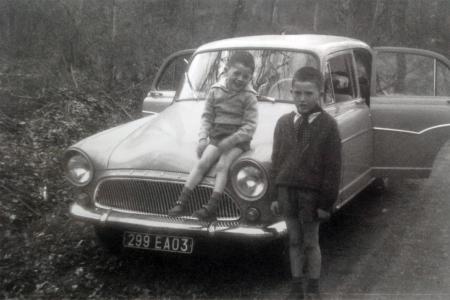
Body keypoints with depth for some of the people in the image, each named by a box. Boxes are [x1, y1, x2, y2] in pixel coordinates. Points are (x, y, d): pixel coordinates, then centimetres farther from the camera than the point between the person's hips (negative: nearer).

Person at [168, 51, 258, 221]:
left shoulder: (249, 97, -5)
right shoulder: (215, 91, 4)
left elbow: (250, 126, -10)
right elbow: (207, 117, 7)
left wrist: (231, 140, -21)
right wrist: (203, 139, -6)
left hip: (239, 141, -3)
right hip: (217, 138, 3)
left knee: (222, 165, -23)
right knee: (203, 162, -15)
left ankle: (211, 208, -27)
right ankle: (182, 202, -15)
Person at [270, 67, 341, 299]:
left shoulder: (328, 125, -8)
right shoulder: (284, 123, 4)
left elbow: (332, 167, -8)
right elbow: (277, 160, 9)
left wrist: (327, 201, -9)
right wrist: (275, 195, 6)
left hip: (311, 193, -3)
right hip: (287, 190, 4)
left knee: (311, 242, 7)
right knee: (294, 240, 13)